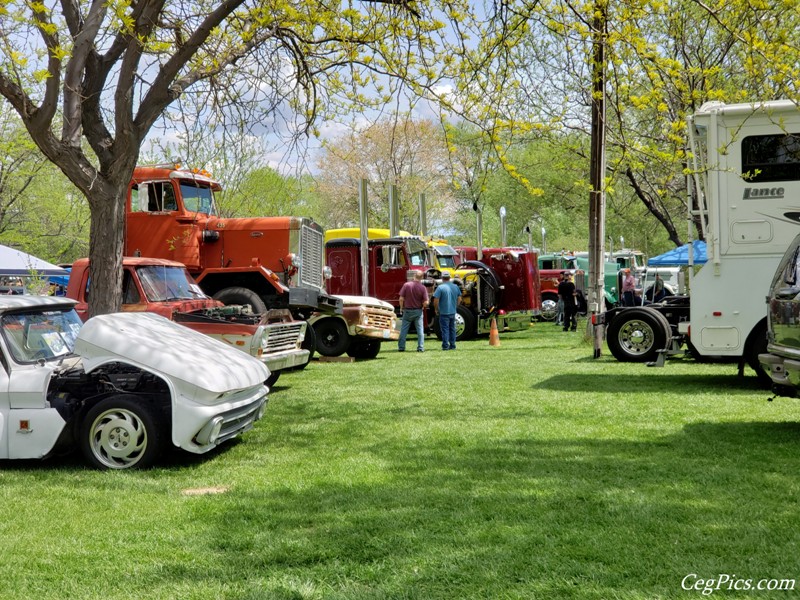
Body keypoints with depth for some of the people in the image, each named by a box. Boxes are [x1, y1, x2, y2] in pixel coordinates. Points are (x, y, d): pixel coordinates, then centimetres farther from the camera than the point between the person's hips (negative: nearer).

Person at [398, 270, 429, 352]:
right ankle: (420, 348, 5)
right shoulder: (423, 288, -10)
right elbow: (425, 303, -12)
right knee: (420, 330, 6)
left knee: (404, 329, 8)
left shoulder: (406, 285, -10)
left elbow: (401, 298, -8)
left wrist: (401, 308, 8)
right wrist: (423, 307, 11)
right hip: (418, 311, 0)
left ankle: (401, 347, 10)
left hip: (407, 310, 0)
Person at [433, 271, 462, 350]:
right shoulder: (455, 287, 5)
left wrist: (436, 309, -1)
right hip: (453, 312, 5)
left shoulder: (440, 287, -14)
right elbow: (459, 299, 13)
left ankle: (445, 346, 0)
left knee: (445, 329, 0)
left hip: (444, 312, -5)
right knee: (452, 329, 14)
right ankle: (452, 345, 17)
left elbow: (436, 300, -15)